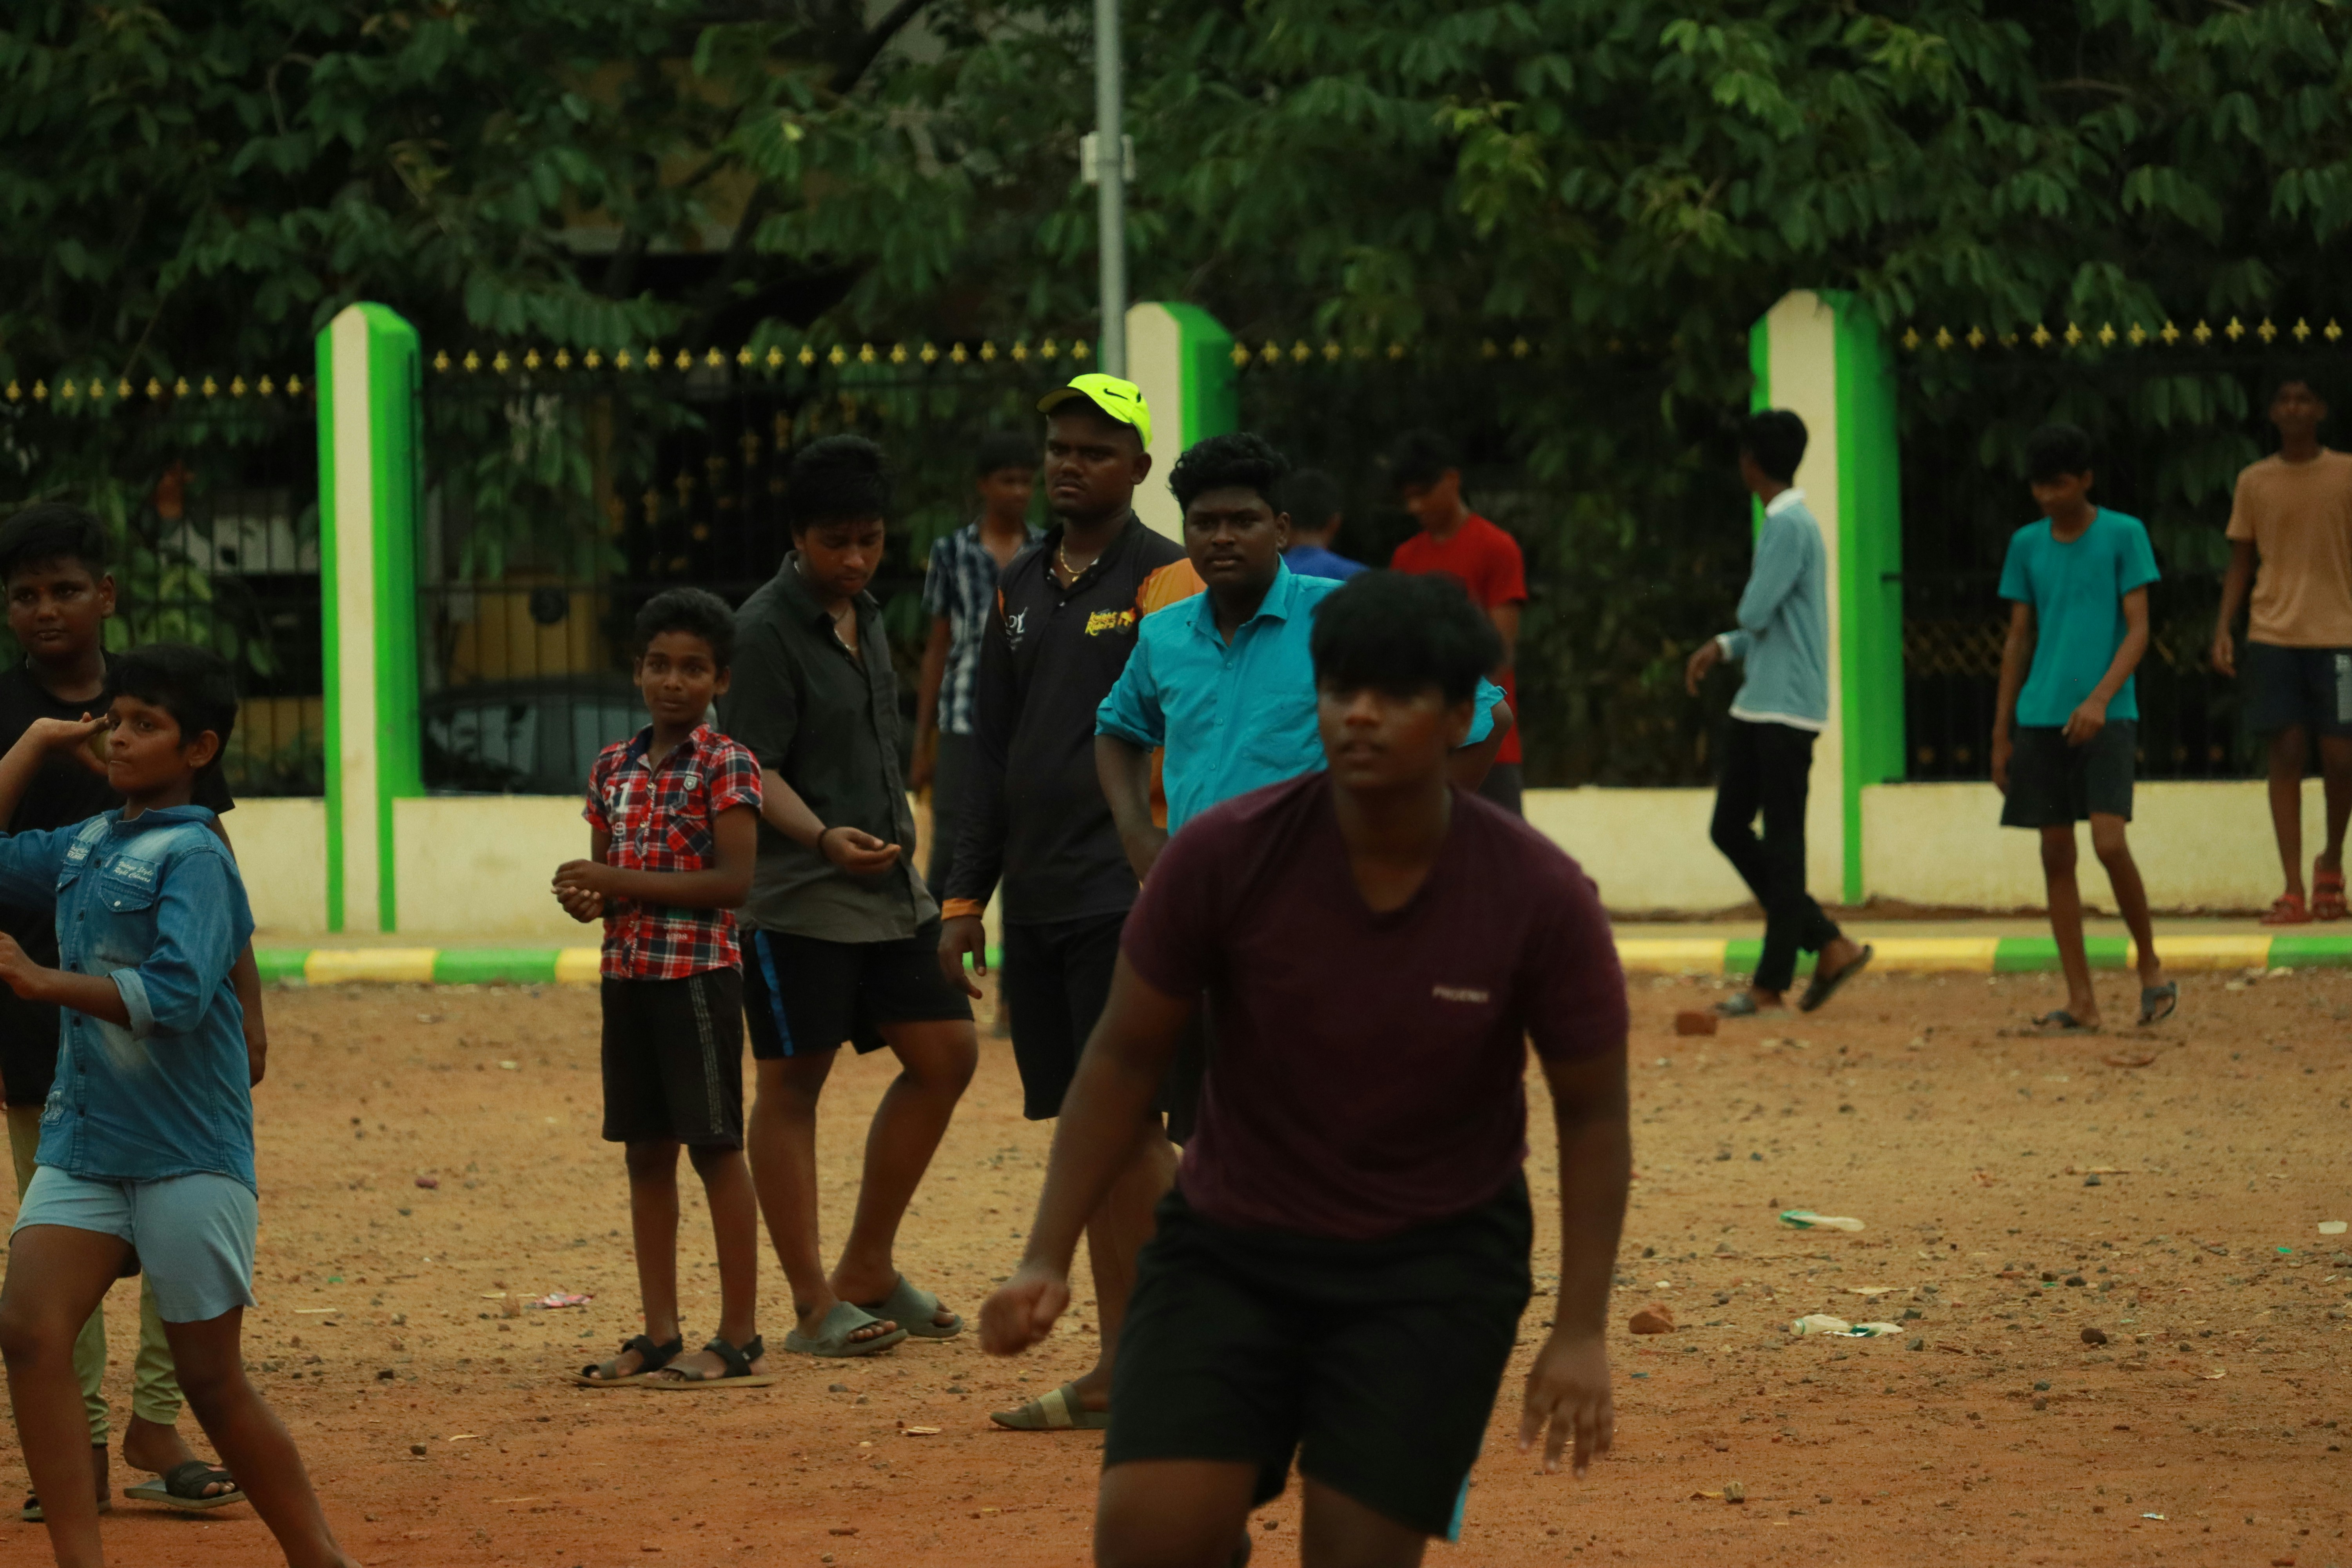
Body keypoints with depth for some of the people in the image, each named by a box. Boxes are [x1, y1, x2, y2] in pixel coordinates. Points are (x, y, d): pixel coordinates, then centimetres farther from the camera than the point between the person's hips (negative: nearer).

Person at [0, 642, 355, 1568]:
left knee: (211, 1381, 0)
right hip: (82, 1144, 7)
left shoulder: (193, 857, -10)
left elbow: (176, 996, -22)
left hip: (189, 1153, -6)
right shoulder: (85, 847, 12)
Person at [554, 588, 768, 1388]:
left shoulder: (726, 765, -8)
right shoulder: (614, 767, 11)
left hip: (698, 972, -7)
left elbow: (734, 878, -15)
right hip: (627, 974, 7)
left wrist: (622, 884, -17)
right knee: (646, 1152, 9)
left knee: (715, 1147, -2)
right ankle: (659, 1337, 14)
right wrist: (585, 896, -6)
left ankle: (740, 1338, 3)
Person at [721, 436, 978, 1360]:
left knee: (946, 1056, 8)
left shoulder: (864, 618, 14)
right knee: (792, 1084, -2)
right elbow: (753, 771, -17)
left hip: (890, 892, 9)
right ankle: (813, 1306, 0)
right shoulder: (766, 631, -12)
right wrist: (823, 839, -32)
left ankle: (868, 1271, 18)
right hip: (795, 901, -9)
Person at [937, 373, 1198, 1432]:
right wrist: (966, 897, 15)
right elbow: (991, 753, 20)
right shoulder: (1022, 589, 17)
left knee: (1130, 1124, -10)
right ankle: (1118, 1370, 10)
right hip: (1038, 902, 7)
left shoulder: (1168, 581, -4)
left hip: (1130, 899, -7)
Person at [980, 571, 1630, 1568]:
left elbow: (1592, 1111, -3)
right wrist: (1047, 1259, -8)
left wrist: (1581, 1331, -9)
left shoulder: (1541, 897, -13)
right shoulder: (1225, 856, -13)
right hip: (1230, 1247, 1)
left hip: (1436, 1267, -1)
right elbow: (1125, 1055, -2)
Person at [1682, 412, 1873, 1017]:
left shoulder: (1790, 528, -15)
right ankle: (1829, 944, 14)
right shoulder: (1781, 524, 16)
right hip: (1757, 706, 10)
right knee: (1729, 828, 11)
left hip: (1787, 710, -10)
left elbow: (1756, 613, -19)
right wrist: (1723, 647, 7)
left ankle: (1772, 983, -1)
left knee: (1782, 844, -4)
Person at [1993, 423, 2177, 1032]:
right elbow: (2018, 641, 15)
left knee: (2108, 841, -17)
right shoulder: (2027, 546, 10)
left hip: (2107, 718, -4)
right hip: (2040, 719, 4)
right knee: (2057, 855, 1)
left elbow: (2139, 630, -5)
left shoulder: (2123, 536, -1)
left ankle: (2150, 966, 3)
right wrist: (2001, 735, 12)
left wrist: (2100, 699, -19)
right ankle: (2081, 1000, 5)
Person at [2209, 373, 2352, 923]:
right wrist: (2223, 629, 0)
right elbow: (2240, 563, 11)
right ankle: (2294, 891, -4)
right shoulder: (2254, 482, 8)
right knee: (2287, 754, -4)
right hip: (2273, 633, 1)